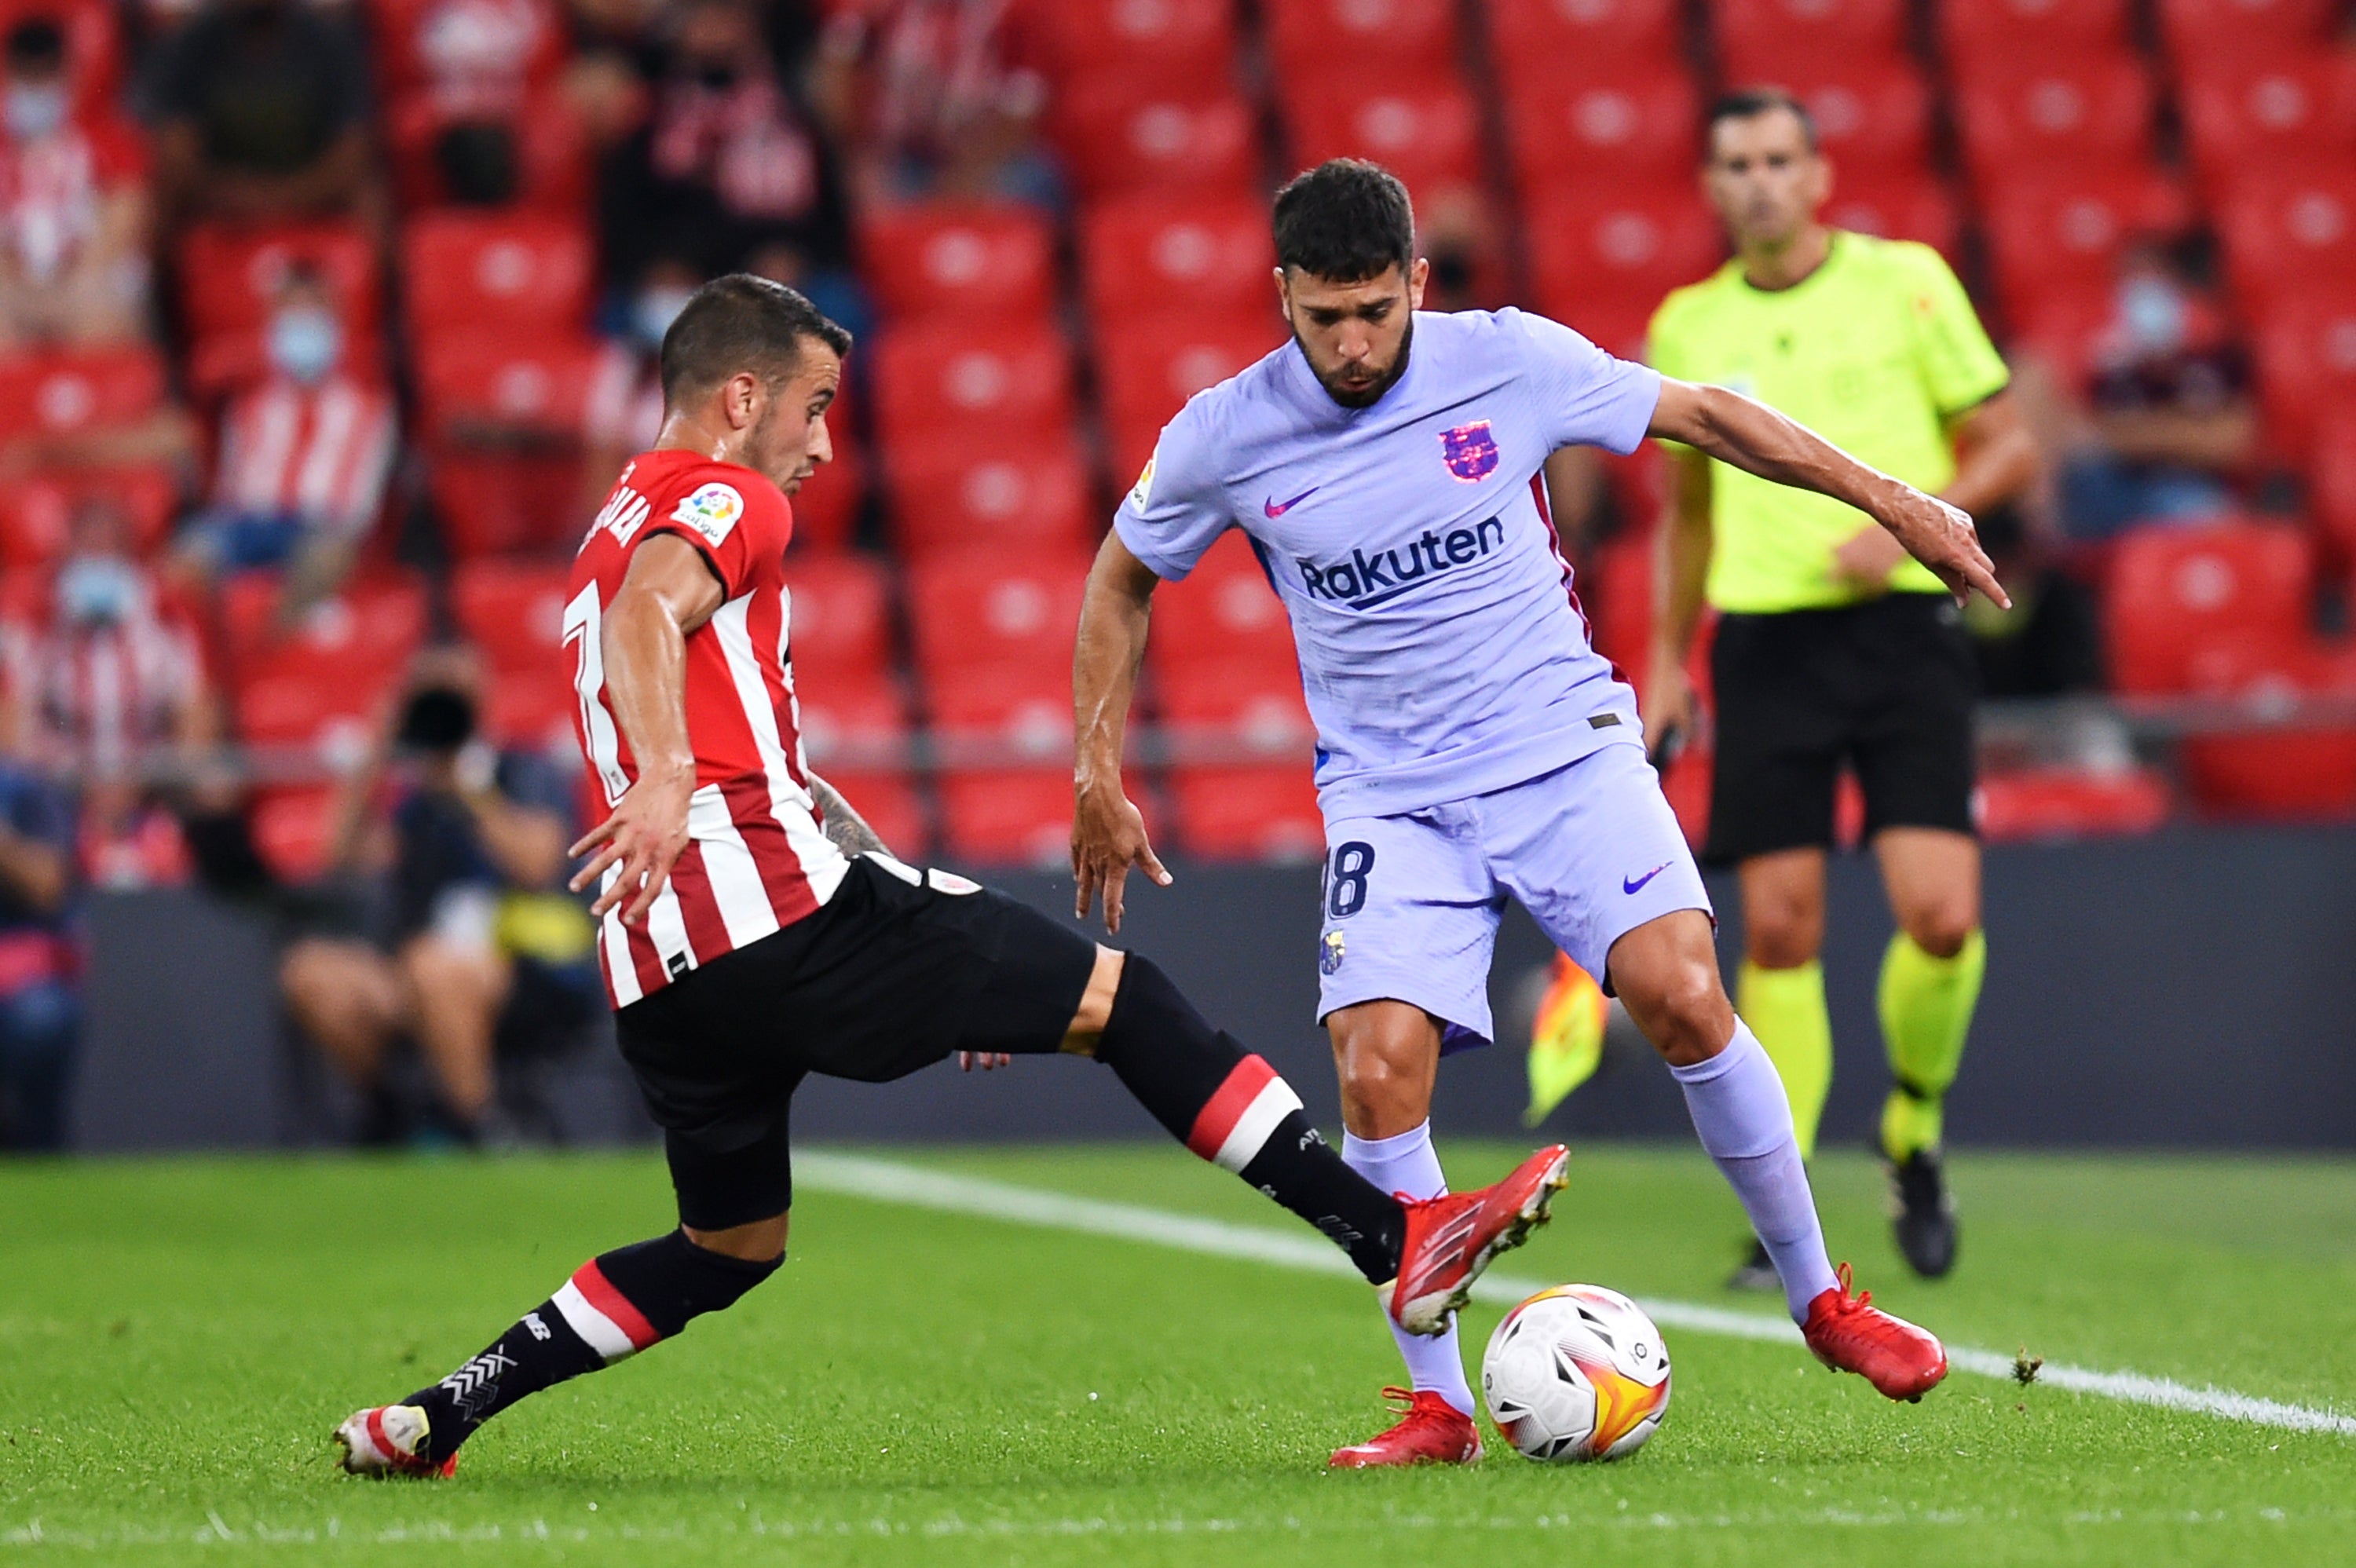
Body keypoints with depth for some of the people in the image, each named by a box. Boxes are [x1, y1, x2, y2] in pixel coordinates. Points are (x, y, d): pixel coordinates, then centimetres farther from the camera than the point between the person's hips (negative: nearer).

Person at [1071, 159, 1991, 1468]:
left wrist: (1893, 501, 7)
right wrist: (1100, 770, 8)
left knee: (1681, 994, -20)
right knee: (1379, 1070, -18)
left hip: (1564, 747, -1)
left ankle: (1822, 1300, 0)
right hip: (1390, 795, 1)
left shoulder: (1512, 363, -9)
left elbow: (1704, 415, 5)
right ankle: (1441, 1407, -4)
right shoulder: (1221, 441, -7)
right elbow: (1123, 580, 12)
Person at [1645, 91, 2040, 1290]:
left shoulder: (1905, 282, 1)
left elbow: (2009, 446, 3)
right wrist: (1666, 660, 20)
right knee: (1779, 930, -3)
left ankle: (1915, 1136, 13)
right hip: (1763, 640, 2)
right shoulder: (1687, 328, 10)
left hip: (1902, 622, -2)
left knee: (1940, 916, -14)